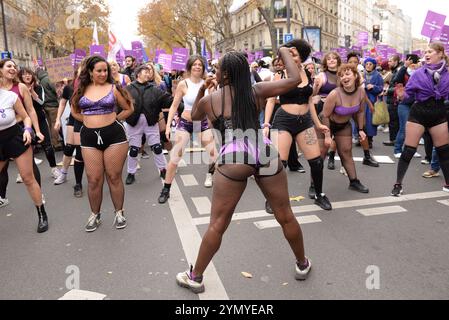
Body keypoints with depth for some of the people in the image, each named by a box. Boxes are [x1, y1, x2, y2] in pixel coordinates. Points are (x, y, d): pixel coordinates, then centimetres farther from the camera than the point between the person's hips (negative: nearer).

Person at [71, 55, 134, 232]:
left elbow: (129, 108, 8)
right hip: (89, 137, 2)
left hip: (114, 135, -2)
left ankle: (119, 212, 20)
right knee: (94, 180, 5)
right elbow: (75, 111, 20)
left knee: (114, 177, 5)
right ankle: (95, 215, 22)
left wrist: (112, 120, 4)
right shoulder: (82, 89, 7)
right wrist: (91, 121, 8)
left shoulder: (113, 88, 1)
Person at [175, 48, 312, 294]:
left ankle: (195, 277, 23)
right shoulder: (257, 91, 12)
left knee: (217, 223, 9)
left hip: (233, 160, -2)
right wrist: (284, 52, 28)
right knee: (285, 216, 17)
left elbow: (194, 116, 32)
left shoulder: (209, 101, 11)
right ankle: (302, 265, 36)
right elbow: (294, 79, 14)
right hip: (266, 155, 2)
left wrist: (200, 91, 36)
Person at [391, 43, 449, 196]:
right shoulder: (418, 73, -7)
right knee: (408, 151, -3)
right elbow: (408, 92, -7)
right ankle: (398, 184, 7)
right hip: (418, 114, -2)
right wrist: (402, 95, -27)